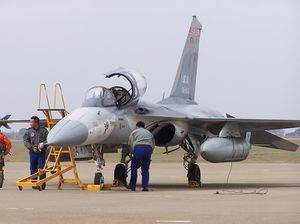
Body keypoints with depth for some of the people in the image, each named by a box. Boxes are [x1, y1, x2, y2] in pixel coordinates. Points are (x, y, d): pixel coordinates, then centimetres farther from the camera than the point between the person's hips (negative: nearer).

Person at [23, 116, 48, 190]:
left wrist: (43, 144, -17)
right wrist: (32, 147, -12)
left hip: (41, 152, -2)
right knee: (33, 169, 5)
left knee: (41, 168, -6)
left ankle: (42, 184, -1)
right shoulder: (28, 131, 5)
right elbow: (25, 141, 1)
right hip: (32, 152, 2)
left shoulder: (43, 130, 1)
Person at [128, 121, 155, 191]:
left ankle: (132, 186, 8)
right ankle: (145, 186, -1)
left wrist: (133, 153, 15)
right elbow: (153, 145, 21)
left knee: (134, 168, 7)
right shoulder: (149, 133, 29)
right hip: (148, 149, 3)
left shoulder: (134, 132, 19)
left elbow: (130, 144, 9)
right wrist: (149, 155, 21)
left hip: (138, 149, -3)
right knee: (145, 169, 10)